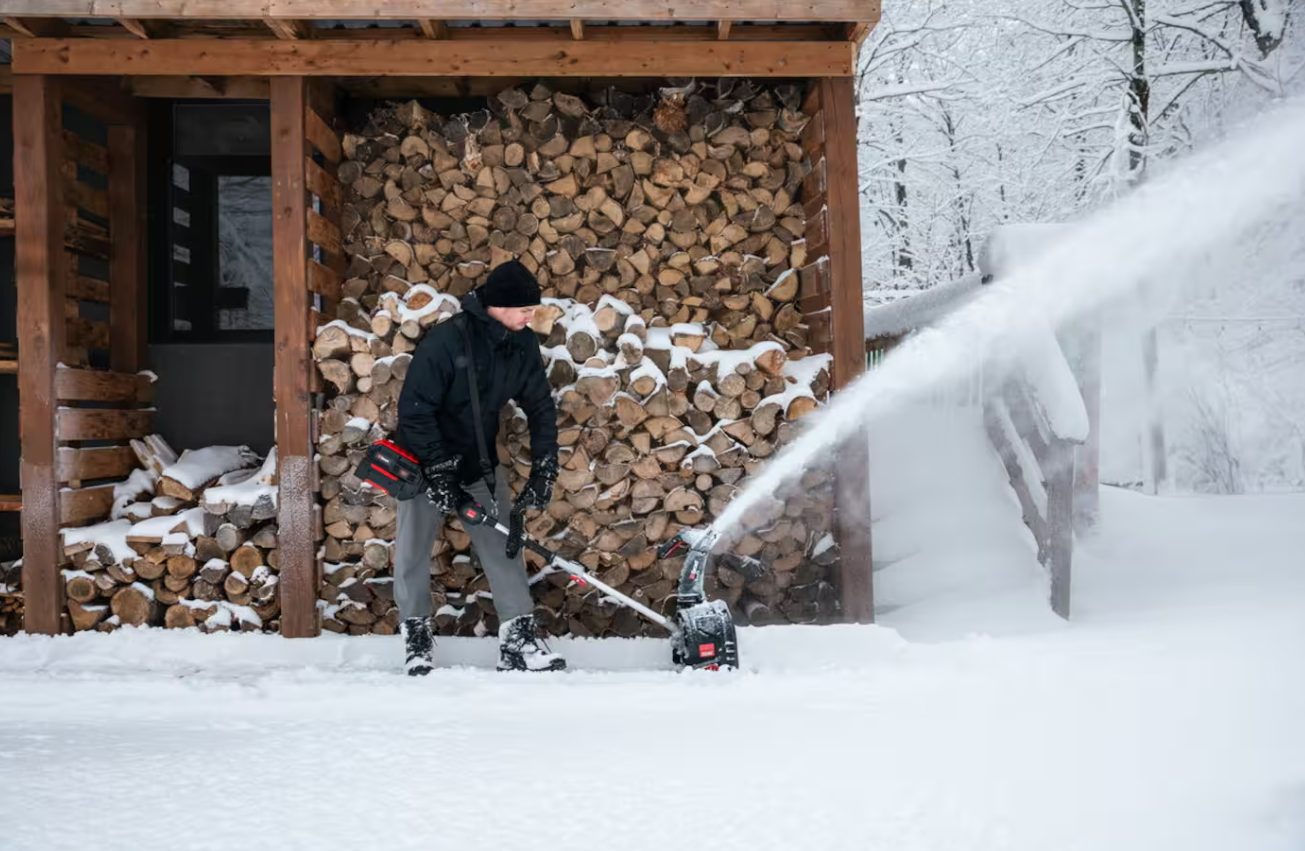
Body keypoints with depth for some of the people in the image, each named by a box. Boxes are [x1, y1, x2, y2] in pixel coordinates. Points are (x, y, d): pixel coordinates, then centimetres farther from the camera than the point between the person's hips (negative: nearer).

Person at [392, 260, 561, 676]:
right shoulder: (447, 339, -25)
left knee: (503, 545, 0)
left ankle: (519, 639, 4)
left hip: (479, 463, 5)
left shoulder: (523, 344, -7)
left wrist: (543, 469, -7)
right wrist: (437, 471, -22)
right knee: (414, 551, 6)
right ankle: (416, 636, 23)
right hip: (424, 459, -4)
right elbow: (414, 408, -22)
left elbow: (541, 407, 1)